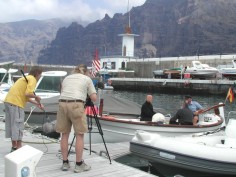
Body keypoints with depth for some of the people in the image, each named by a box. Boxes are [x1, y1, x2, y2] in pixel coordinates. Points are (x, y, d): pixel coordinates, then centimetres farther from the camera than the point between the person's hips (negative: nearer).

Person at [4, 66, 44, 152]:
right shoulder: (32, 79, -4)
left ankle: (14, 147, 24)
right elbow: (28, 94, -18)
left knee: (11, 124, 14)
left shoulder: (26, 78, 24)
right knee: (17, 124, -1)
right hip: (16, 103, -9)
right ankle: (18, 147, 6)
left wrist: (37, 104, 27)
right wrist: (36, 97, 0)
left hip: (8, 101, 9)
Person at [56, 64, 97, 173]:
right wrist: (88, 95, 31)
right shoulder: (87, 79, 16)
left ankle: (65, 163, 18)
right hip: (76, 105, -4)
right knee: (79, 135, 3)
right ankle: (79, 164, 6)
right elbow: (94, 98, 11)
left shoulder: (66, 78, 28)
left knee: (64, 134, 12)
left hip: (62, 104, 5)